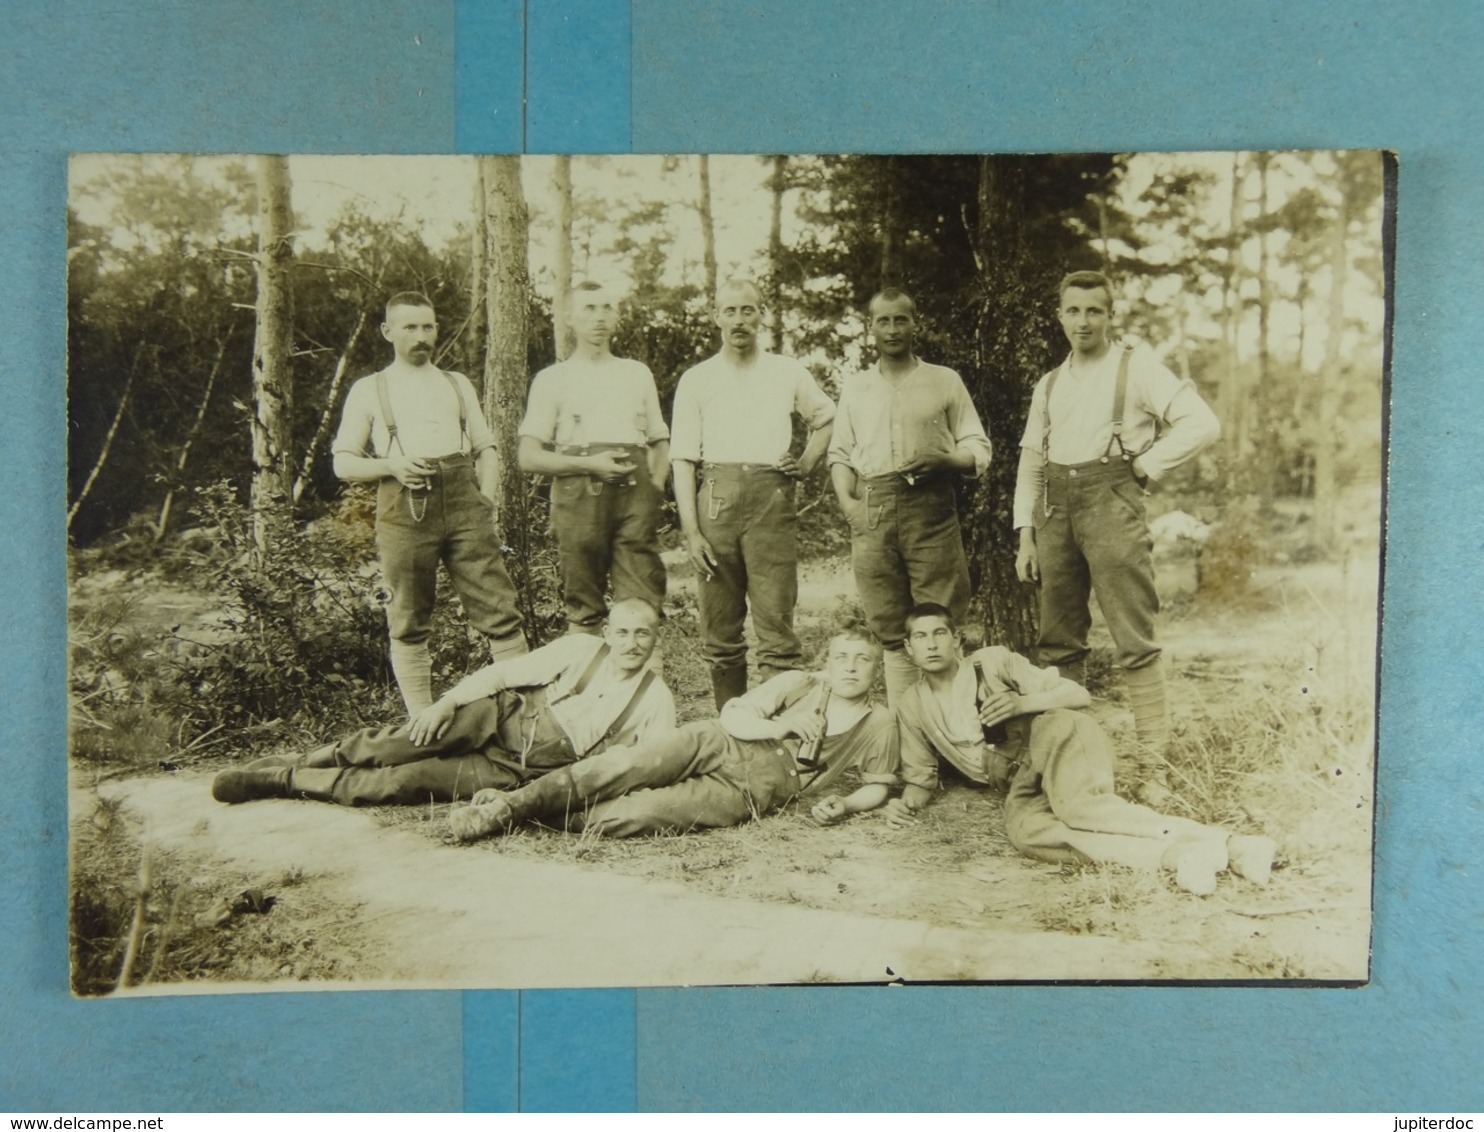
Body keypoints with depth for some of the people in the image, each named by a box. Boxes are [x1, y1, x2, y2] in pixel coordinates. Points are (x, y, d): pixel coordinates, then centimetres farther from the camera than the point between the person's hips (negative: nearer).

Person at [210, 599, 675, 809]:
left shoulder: (656, 701, 1)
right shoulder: (581, 649, 3)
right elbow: (503, 672, 0)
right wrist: (445, 703, -14)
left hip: (524, 770, -1)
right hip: (505, 717, 1)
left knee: (403, 783, -19)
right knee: (414, 740, -27)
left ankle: (285, 781, -8)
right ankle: (303, 760, -8)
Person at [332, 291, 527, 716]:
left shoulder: (457, 384, 22)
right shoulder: (369, 390, 13)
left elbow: (485, 448, 20)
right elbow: (343, 463, 10)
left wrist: (486, 499, 3)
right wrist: (390, 465, -10)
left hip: (462, 502, 2)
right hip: (404, 509, -1)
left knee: (499, 610, -6)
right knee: (409, 624, 2)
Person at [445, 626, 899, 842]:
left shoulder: (879, 725, 14)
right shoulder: (799, 684, 17)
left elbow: (878, 786, 17)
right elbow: (733, 713, 8)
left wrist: (843, 805, -4)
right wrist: (776, 727, -10)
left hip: (750, 792, -2)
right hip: (721, 745, 2)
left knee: (635, 814, -27)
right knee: (627, 766, -28)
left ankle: (535, 814, -21)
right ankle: (512, 801, -23)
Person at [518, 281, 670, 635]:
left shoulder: (639, 373, 23)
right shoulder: (553, 378, 12)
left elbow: (660, 441, 27)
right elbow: (528, 457, 5)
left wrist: (655, 485, 6)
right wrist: (589, 464, -9)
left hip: (635, 492, 2)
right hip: (580, 492, -2)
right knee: (583, 608, -1)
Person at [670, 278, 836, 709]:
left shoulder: (788, 373, 13)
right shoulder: (695, 379, 10)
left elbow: (827, 420, 29)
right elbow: (683, 461, 5)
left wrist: (807, 463, 11)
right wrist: (691, 531, -4)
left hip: (771, 500, -1)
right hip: (715, 500, 1)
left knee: (776, 623, -7)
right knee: (719, 632, 3)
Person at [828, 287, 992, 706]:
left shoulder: (945, 381, 12)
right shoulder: (854, 388, 19)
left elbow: (979, 449, 10)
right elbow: (839, 452, 18)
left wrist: (943, 459, -10)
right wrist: (846, 500, 1)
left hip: (930, 508, -2)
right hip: (871, 511, 2)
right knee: (890, 628, 3)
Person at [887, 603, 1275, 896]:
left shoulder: (992, 662, 4)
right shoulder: (913, 705, 13)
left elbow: (1079, 694, 0)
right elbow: (920, 777, 19)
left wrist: (1022, 702, -18)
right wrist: (907, 803, -4)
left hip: (1055, 735, -3)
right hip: (1022, 781, 3)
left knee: (1073, 803, -38)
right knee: (1023, 829, -35)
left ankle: (1227, 841, -39)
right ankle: (1176, 854, -44)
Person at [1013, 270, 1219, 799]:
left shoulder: (1135, 367, 5)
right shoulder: (1049, 385, 20)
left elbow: (1203, 423, -4)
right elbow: (1030, 464, 18)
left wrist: (1144, 466, -5)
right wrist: (1025, 536, 10)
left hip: (1110, 503, -5)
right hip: (1056, 510, 5)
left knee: (1135, 641, -8)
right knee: (1058, 642, 7)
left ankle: (1154, 766, -5)